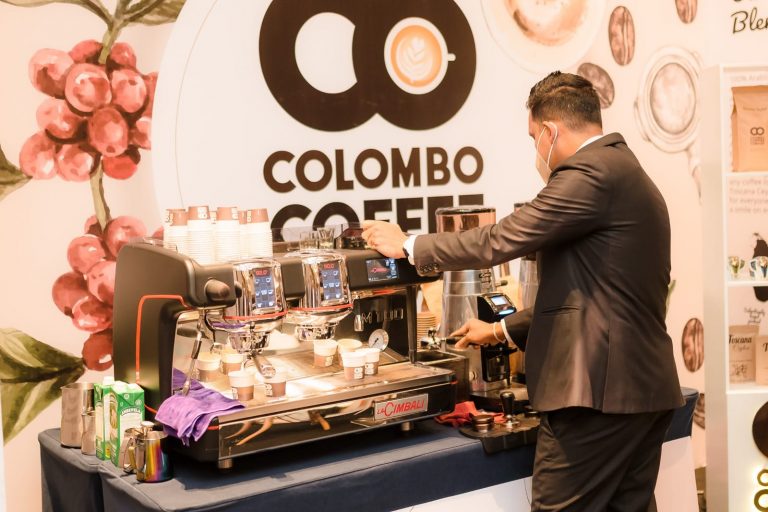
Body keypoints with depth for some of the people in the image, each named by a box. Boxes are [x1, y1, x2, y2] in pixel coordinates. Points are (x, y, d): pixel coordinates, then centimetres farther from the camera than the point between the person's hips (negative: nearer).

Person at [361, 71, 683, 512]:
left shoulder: (590, 173, -14)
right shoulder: (627, 174, 19)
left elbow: (500, 240, -14)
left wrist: (408, 245, 0)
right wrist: (504, 330, 27)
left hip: (601, 388, -10)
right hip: (646, 387, 10)